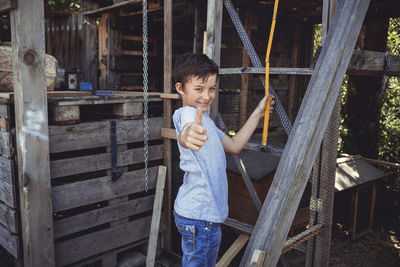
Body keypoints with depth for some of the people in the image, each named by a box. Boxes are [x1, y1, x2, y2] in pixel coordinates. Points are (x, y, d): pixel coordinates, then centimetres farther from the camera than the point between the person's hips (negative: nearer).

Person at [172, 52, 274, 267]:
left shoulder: (203, 118, 14)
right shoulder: (187, 113, -18)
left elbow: (234, 145, 17)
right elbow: (183, 133, -43)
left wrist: (257, 114, 13)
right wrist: (187, 135, -67)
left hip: (204, 213, 10)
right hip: (199, 217, -10)